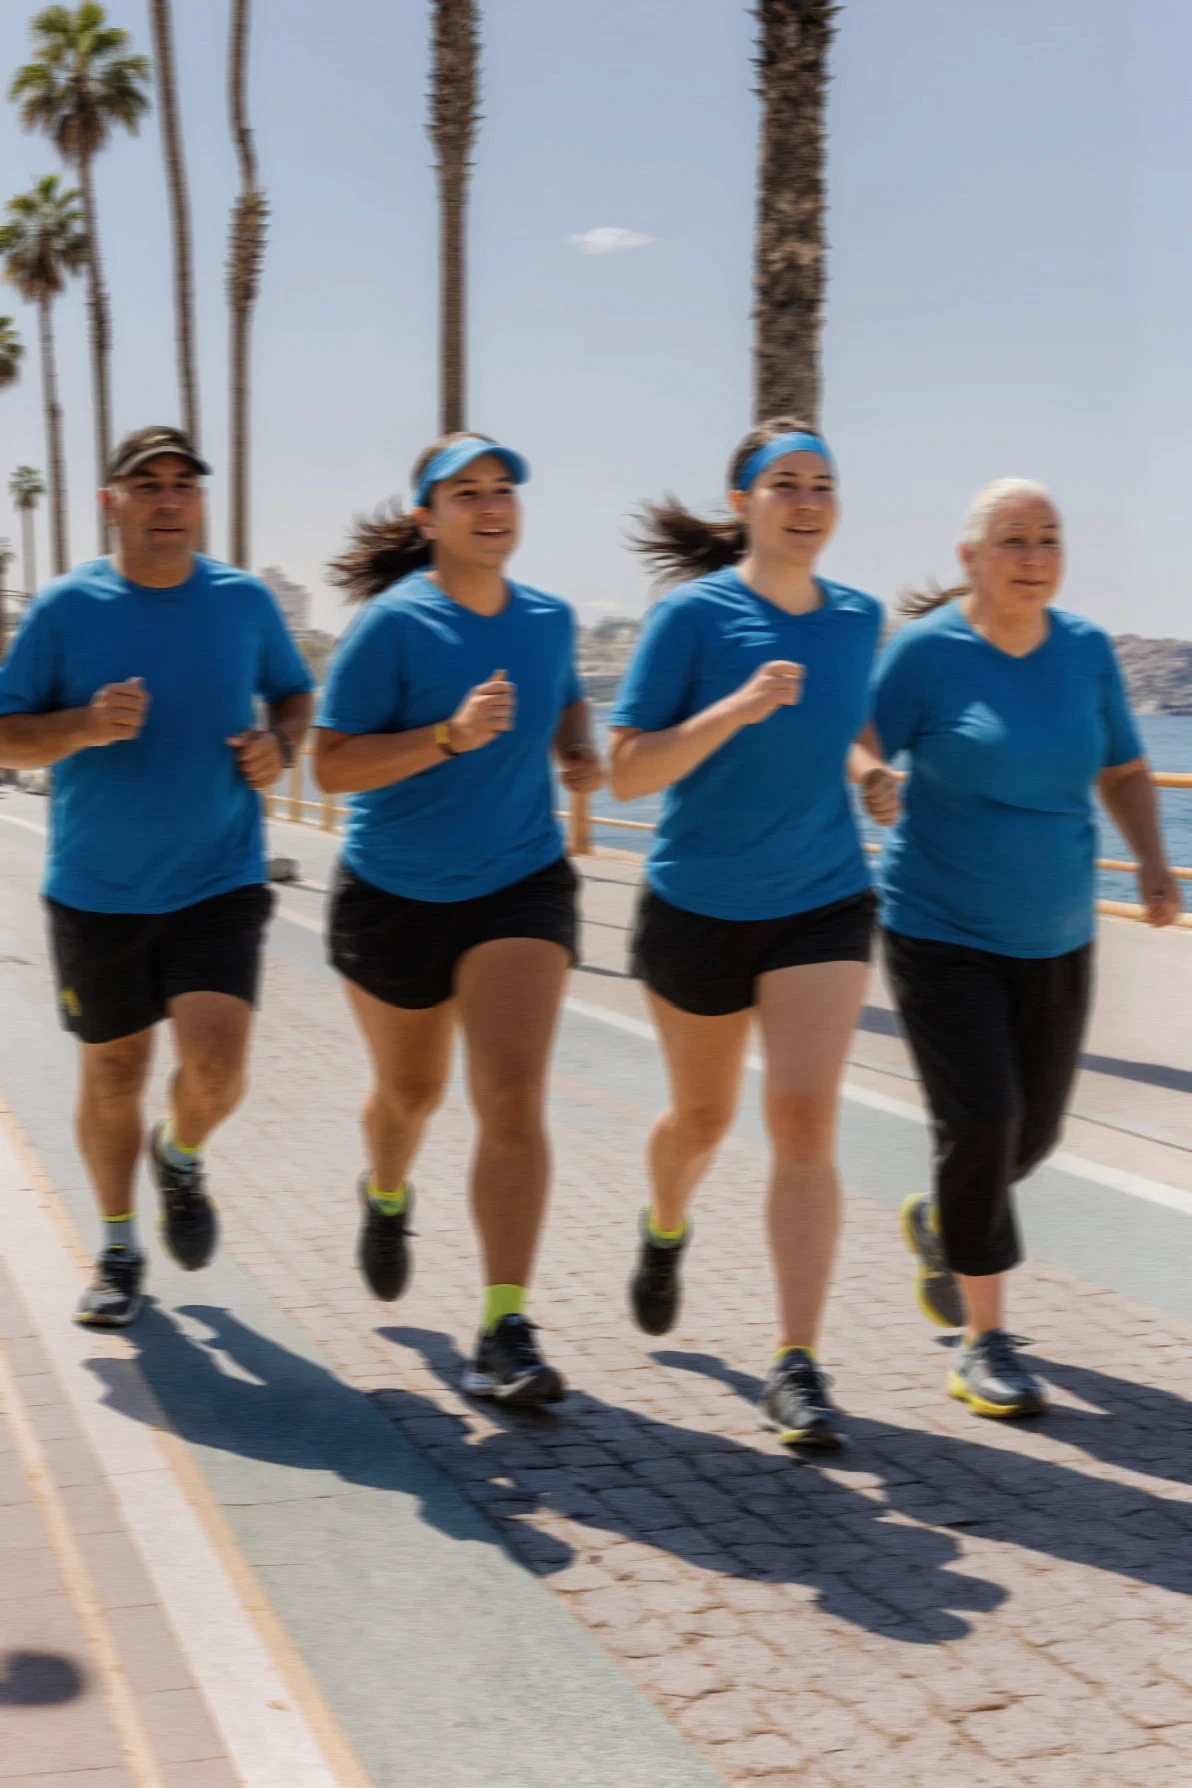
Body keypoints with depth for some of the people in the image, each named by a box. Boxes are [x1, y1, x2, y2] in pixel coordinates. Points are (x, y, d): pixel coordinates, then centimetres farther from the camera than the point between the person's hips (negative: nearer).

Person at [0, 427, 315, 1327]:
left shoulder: (246, 600, 1)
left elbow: (295, 694, 17)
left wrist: (280, 745, -5)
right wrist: (86, 724, -21)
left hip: (219, 882, 0)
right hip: (96, 889, 0)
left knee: (216, 1067, -14)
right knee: (113, 1073, 11)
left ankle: (181, 1158, 22)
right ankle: (119, 1251, 32)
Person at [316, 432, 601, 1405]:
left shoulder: (550, 618, 0)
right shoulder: (394, 623, -14)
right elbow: (334, 764, -18)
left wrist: (579, 750, 1)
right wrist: (450, 736, -30)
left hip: (521, 886, 2)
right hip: (395, 895, -1)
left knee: (513, 1101, -14)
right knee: (412, 1090, 19)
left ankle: (506, 1332, -12)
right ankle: (386, 1196, 55)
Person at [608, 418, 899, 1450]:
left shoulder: (858, 620, 2)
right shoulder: (695, 615, -12)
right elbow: (629, 774, -15)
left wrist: (870, 774, 0)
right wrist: (736, 709, -28)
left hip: (823, 904, 2)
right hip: (700, 907, -2)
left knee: (806, 1119, -12)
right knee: (705, 1115, 17)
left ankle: (798, 1366, -8)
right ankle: (666, 1230, 52)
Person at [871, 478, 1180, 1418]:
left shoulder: (1087, 650, 0)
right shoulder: (926, 652, -13)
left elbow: (1124, 771, 11)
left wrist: (1154, 863, -5)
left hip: (1055, 940, 5)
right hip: (942, 933, -5)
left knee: (1033, 1130, 11)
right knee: (981, 1121, -13)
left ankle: (938, 1222, 44)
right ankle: (984, 1340, 2)